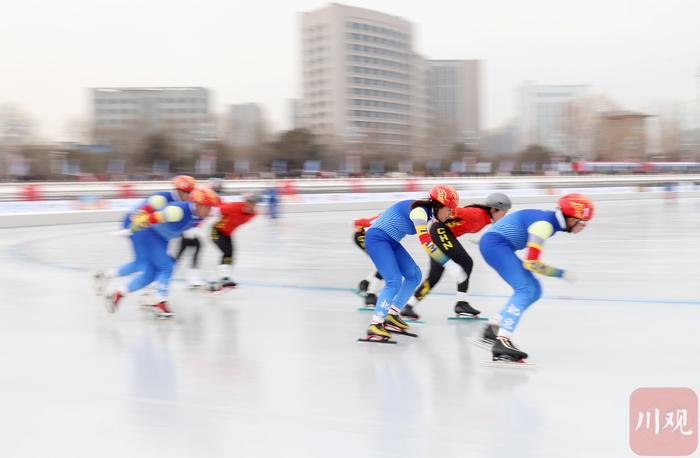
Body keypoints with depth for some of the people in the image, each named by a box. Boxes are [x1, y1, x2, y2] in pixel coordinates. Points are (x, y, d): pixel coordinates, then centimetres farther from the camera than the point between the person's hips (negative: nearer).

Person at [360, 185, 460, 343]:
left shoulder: (427, 211, 6)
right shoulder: (419, 211, -22)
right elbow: (425, 241, -28)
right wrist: (444, 259, -26)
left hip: (390, 241, 10)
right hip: (377, 239, -10)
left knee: (414, 275, 8)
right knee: (394, 281, -20)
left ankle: (392, 316, 14)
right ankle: (375, 326, -19)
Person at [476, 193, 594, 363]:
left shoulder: (550, 218, 8)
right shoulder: (544, 224, -21)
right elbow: (531, 263, -24)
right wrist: (561, 274, -14)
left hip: (497, 245, 10)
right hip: (495, 244, -10)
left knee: (534, 291, 10)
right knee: (526, 290, -23)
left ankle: (492, 329, 15)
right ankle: (502, 342, -34)